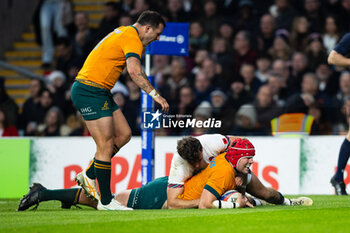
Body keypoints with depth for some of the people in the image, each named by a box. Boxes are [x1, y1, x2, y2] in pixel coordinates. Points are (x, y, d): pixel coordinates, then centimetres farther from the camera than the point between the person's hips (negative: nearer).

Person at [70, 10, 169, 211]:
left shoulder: (124, 33, 16)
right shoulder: (132, 39, -15)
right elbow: (134, 70, -31)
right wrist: (155, 94, -34)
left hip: (99, 91, 10)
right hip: (90, 91, -10)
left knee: (124, 134, 11)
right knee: (106, 146, -9)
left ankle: (89, 175, 19)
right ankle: (105, 201, -5)